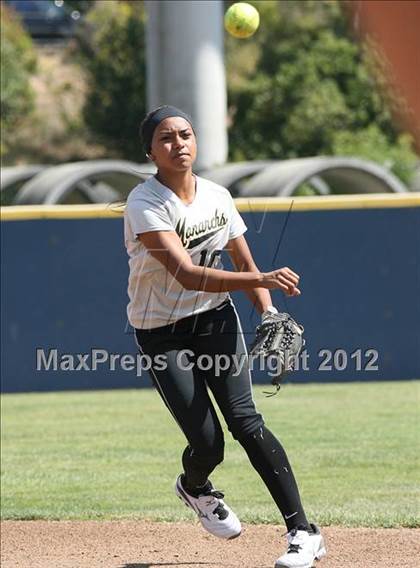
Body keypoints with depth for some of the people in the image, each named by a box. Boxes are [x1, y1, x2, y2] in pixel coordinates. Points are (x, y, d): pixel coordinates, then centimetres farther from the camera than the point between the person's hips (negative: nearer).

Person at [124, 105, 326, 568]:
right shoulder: (144, 205, -20)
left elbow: (244, 263, 12)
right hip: (162, 334, -3)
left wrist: (269, 313, -6)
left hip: (216, 320, 3)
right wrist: (260, 279, -43)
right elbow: (186, 274, -32)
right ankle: (194, 488, 29)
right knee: (207, 442, -10)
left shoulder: (217, 197, 0)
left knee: (244, 420, -15)